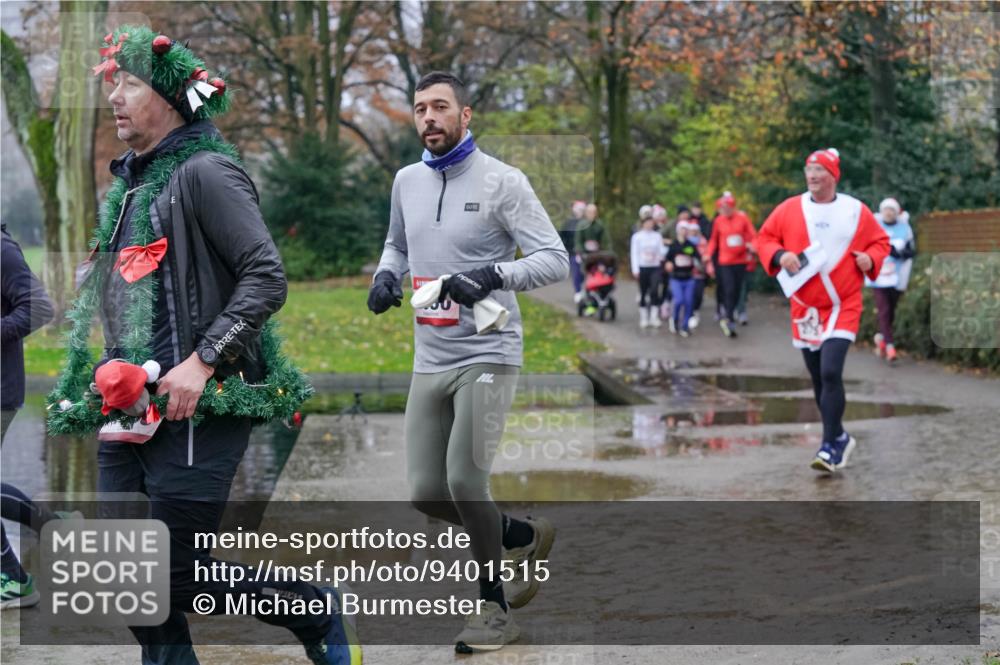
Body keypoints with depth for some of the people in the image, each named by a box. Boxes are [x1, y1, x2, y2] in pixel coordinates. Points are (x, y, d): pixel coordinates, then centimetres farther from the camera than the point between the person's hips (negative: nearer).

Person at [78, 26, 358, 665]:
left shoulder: (206, 173, -8)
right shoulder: (129, 185, 17)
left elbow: (267, 278, -16)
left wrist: (202, 362, -21)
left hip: (196, 409, -8)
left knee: (179, 575, -6)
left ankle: (321, 612, 14)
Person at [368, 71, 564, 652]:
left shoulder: (501, 181, -9)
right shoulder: (407, 181, 9)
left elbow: (554, 259, -11)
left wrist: (492, 276, -26)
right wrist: (386, 274, 5)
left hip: (487, 354, -6)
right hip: (430, 359, 6)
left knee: (465, 483, -13)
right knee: (426, 493, 6)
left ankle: (496, 610, 6)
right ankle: (525, 537, 32)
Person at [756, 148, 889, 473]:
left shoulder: (856, 211, 0)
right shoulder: (789, 209, 2)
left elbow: (880, 242, 10)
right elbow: (764, 239, 6)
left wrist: (871, 259, -11)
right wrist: (780, 255, -14)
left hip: (843, 306, -3)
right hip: (804, 307, 3)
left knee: (830, 373, -18)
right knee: (818, 379, 11)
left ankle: (830, 446, -11)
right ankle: (839, 438, 30)